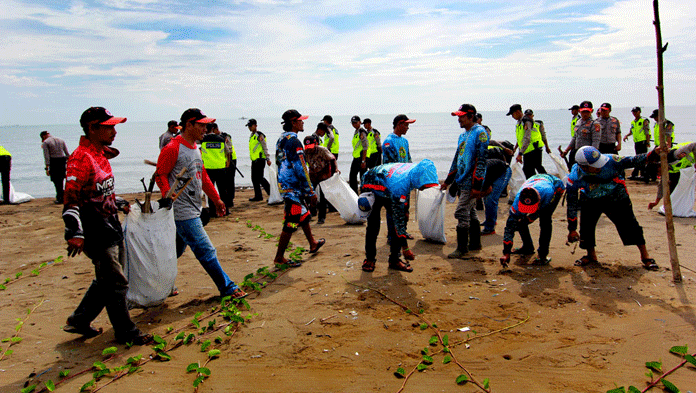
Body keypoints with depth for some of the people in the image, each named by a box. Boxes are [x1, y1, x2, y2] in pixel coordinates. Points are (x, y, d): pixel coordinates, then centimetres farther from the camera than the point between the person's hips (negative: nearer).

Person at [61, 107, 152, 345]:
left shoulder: (101, 154, 12)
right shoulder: (81, 158, -18)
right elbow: (71, 198, -22)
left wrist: (118, 203, 29)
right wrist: (75, 233, -28)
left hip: (111, 227, 10)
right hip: (96, 233, -10)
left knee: (106, 280, 19)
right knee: (116, 283, 0)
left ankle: (79, 321, 35)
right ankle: (125, 332, 15)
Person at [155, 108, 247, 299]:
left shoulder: (196, 149, 17)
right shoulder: (172, 149, -12)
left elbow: (203, 176, 23)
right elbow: (160, 175, -12)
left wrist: (216, 199, 23)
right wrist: (167, 196, -25)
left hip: (194, 210, 9)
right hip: (183, 212, -9)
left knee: (177, 249, 18)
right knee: (206, 251, -5)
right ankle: (227, 287, 3)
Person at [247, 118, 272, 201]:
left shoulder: (259, 135, -9)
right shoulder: (252, 136, 17)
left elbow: (265, 148, -12)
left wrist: (268, 159, -16)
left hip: (260, 159, -9)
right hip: (254, 160, 9)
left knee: (259, 178, -10)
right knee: (254, 178, 8)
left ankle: (271, 192, 0)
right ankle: (258, 196, 14)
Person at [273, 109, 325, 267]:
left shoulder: (281, 139, 11)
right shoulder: (293, 141, -19)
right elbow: (301, 169, -22)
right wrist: (311, 192, -17)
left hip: (284, 185, 10)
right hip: (293, 188, -10)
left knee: (304, 215, 24)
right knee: (291, 223, -3)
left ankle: (313, 244, 40)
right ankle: (279, 258, 5)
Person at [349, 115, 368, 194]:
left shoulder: (362, 132, -12)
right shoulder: (355, 132, 17)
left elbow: (365, 148, -18)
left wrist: (363, 161, -22)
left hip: (362, 157, -10)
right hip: (356, 158, 10)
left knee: (363, 177, -5)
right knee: (352, 176, 13)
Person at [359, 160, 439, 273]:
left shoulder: (414, 170, -21)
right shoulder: (399, 185, -43)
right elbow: (398, 216, -39)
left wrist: (405, 211, 8)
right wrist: (405, 247, -36)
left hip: (387, 191, 7)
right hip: (371, 187, -7)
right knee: (373, 226, -14)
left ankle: (394, 259, 3)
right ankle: (369, 259, 3)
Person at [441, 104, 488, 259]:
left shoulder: (480, 133, -11)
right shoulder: (463, 135, 16)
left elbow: (481, 160, -17)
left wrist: (477, 185, -21)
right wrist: (448, 181, 24)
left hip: (471, 182, -9)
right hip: (462, 181, 9)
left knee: (462, 213, -10)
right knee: (470, 213, 15)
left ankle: (462, 249, -4)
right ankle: (475, 243, 26)